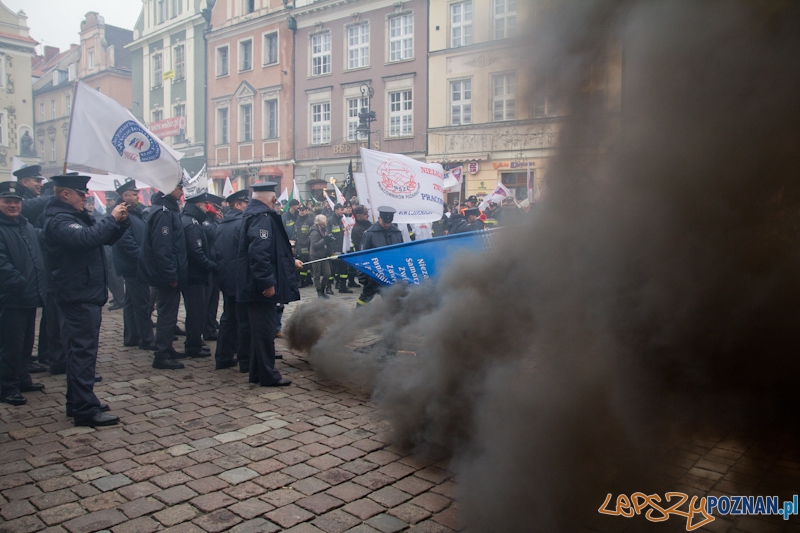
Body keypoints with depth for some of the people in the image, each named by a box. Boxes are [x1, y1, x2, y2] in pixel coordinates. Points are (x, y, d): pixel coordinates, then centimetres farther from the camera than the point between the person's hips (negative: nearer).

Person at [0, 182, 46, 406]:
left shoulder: (27, 226, 14)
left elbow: (37, 257, 20)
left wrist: (40, 285, 11)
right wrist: (20, 284, -23)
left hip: (31, 296, 8)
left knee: (26, 343, 18)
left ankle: (22, 379, 31)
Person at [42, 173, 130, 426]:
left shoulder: (78, 216, 17)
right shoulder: (58, 220, -14)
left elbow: (107, 238, 18)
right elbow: (86, 238, -33)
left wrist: (121, 221, 1)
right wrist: (111, 219, -22)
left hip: (85, 295, 11)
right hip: (79, 297, -10)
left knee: (79, 351, 15)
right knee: (83, 351, -8)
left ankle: (77, 403, 26)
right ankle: (85, 410, -4)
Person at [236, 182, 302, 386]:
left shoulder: (255, 215, 17)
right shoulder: (263, 218, -16)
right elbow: (259, 252, -28)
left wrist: (291, 261, 34)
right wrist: (268, 282, -26)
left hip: (256, 285, 11)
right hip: (262, 287, -11)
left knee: (261, 329, 17)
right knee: (265, 330, -2)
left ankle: (257, 372, 26)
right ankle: (268, 375, 7)